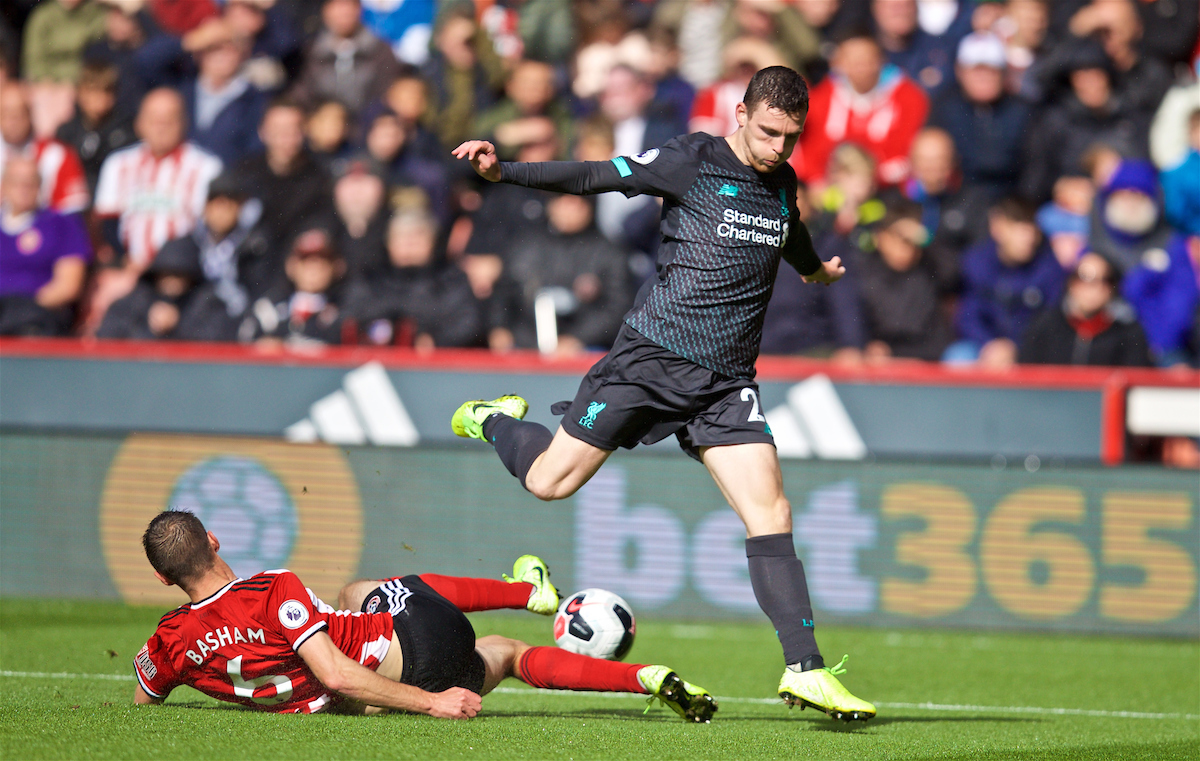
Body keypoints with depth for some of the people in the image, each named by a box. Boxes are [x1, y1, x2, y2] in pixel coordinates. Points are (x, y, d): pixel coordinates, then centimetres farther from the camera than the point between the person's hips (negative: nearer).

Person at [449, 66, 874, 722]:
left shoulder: (782, 184, 12)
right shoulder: (691, 162, -6)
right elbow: (594, 177, -9)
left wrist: (814, 268, 57)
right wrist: (503, 171, -21)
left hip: (726, 383, 4)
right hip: (652, 356, -4)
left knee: (770, 514, -9)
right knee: (548, 481, -2)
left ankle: (805, 669, -11)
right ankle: (494, 421, 33)